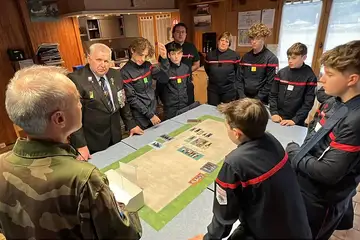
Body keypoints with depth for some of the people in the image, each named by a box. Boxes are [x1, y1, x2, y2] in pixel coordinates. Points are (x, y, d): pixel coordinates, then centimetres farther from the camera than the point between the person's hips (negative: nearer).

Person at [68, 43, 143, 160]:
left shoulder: (115, 75, 1)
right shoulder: (76, 79, -17)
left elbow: (123, 102, 11)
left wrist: (131, 125, 11)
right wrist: (80, 145, -18)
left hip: (115, 137, 5)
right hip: (91, 143, -5)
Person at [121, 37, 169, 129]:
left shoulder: (147, 65, 2)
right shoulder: (125, 72, -14)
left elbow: (164, 78, -7)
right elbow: (132, 99, -15)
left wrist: (164, 58, -18)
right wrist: (150, 115, -16)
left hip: (153, 111, 6)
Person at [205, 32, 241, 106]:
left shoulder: (234, 55, -6)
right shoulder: (210, 55, 0)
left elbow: (239, 72, 2)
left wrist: (235, 84, 1)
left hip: (229, 89, -2)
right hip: (213, 89, 2)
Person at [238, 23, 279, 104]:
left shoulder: (271, 58, -6)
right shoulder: (246, 57, 8)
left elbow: (270, 84, -11)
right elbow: (240, 78, 6)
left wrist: (256, 100, -14)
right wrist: (242, 97, -5)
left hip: (261, 101, -4)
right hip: (244, 99, 4)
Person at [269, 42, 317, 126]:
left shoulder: (310, 77, -5)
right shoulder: (281, 73, 4)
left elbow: (308, 103, -8)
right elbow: (273, 95, 4)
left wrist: (295, 120, -17)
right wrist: (274, 112, -8)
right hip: (278, 118, 3)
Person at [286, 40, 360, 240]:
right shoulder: (332, 103, -5)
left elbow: (329, 173, -30)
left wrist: (294, 152, -16)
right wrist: (300, 153, -6)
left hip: (322, 200, -7)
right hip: (304, 183, 7)